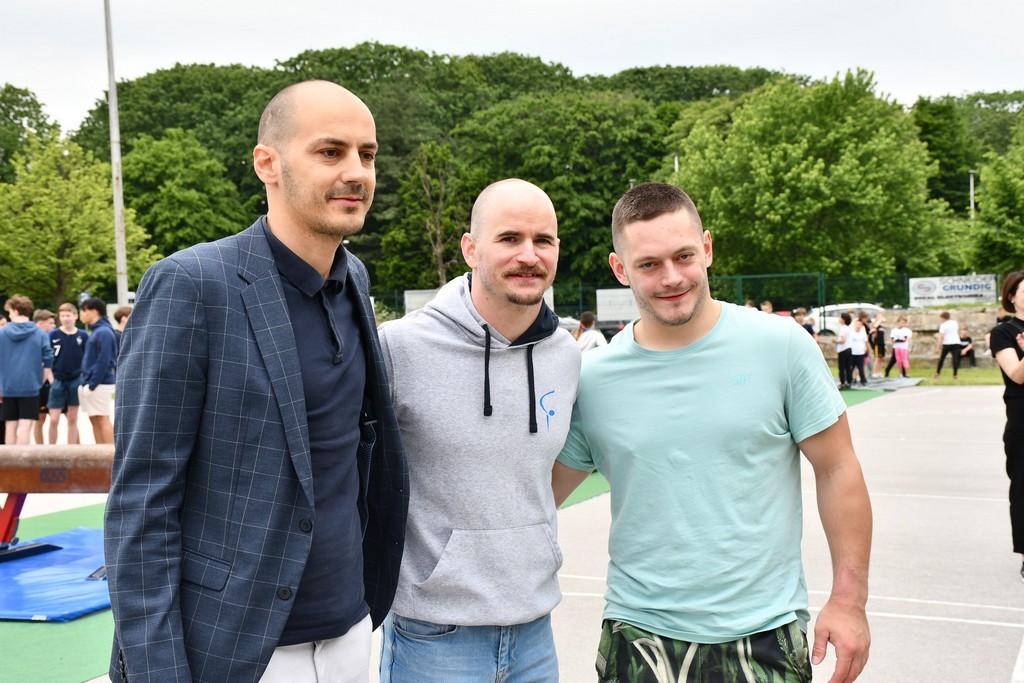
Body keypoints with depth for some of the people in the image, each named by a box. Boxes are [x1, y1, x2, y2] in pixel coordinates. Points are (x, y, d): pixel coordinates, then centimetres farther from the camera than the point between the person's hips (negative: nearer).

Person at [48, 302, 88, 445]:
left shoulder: (83, 336, 1)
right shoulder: (53, 335, -2)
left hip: (76, 380, 1)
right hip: (58, 381, -1)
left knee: (73, 419, 8)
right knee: (54, 420, -3)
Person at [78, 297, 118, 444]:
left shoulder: (103, 332, -13)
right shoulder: (95, 331, 16)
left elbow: (103, 361, -19)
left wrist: (93, 383, -19)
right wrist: (86, 380, 13)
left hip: (99, 384, -9)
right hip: (90, 383, 9)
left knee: (102, 419, -7)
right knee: (94, 420, 11)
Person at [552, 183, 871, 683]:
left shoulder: (780, 346, -7)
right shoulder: (591, 379, -3)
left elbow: (837, 472, -1)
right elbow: (542, 492, 7)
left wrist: (849, 600, -3)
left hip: (762, 634, -1)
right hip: (638, 637, 1)